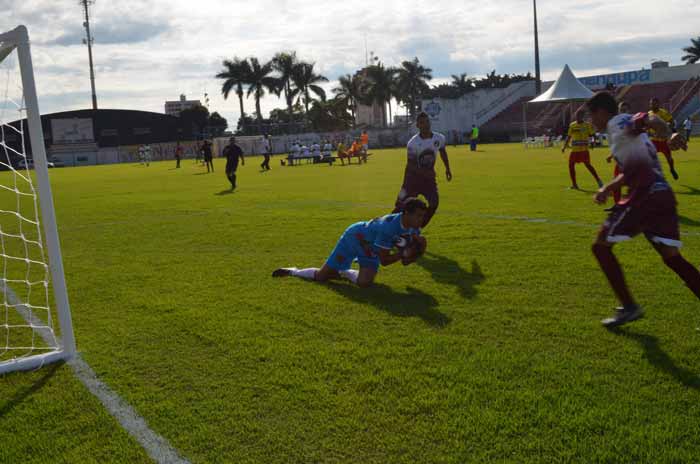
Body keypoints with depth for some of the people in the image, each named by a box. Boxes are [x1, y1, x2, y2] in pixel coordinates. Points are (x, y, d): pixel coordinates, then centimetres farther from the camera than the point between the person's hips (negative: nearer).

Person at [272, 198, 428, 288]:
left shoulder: (414, 228, -17)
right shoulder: (389, 226, -40)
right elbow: (384, 260, -31)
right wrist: (403, 253, -35)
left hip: (372, 248, 6)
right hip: (355, 237, -6)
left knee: (364, 282, -18)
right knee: (321, 276, 1)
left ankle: (345, 273, 15)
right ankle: (293, 272, 30)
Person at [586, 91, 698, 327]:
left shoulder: (617, 123, -2)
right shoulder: (624, 130, 26)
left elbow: (651, 119, -23)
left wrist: (669, 137, -42)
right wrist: (607, 189, 37)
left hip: (645, 197, -9)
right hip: (663, 195, 9)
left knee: (601, 246, 4)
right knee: (672, 257, 10)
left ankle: (629, 307, 5)